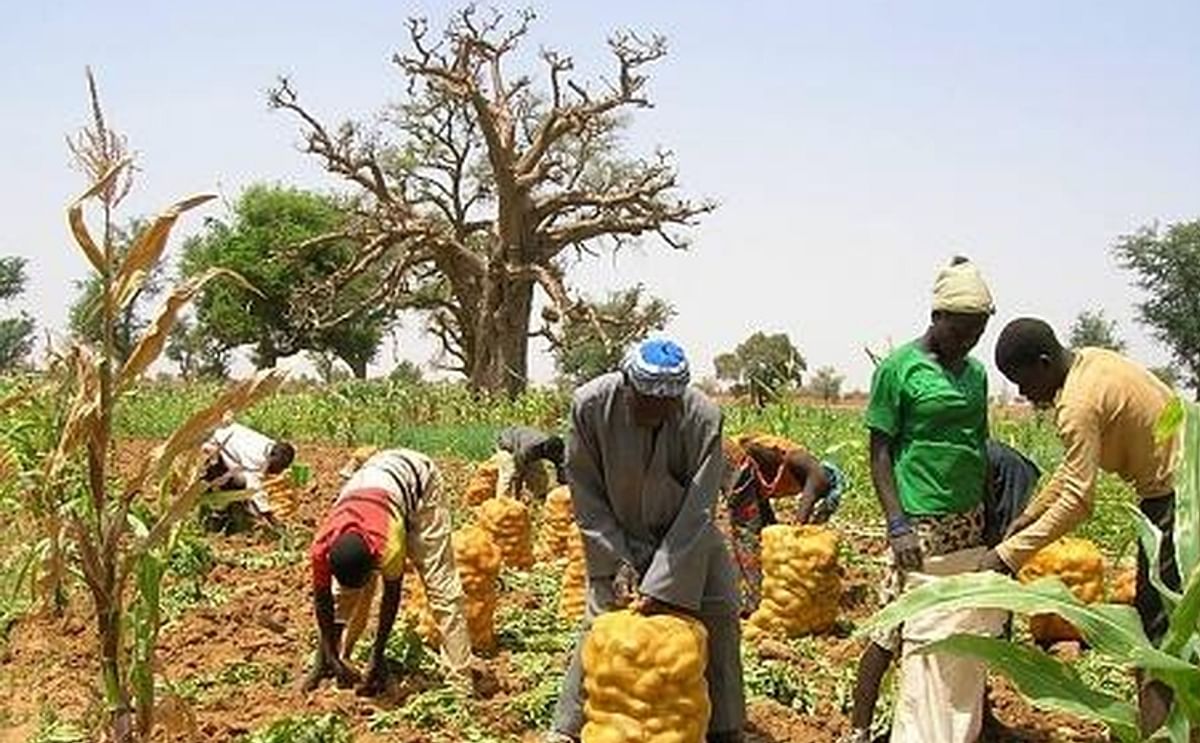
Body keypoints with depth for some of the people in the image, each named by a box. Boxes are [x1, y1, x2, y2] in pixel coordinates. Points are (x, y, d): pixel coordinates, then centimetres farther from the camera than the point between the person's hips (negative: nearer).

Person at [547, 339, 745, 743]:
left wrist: (661, 586, -27)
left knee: (720, 617, -2)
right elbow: (584, 491, -15)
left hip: (685, 533, 1)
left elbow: (697, 512, -26)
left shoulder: (704, 418, -29)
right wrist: (616, 562, -19)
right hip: (617, 535, -1)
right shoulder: (590, 405, -27)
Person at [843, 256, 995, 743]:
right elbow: (880, 453, -7)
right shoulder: (899, 368, -6)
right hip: (921, 521, -6)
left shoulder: (976, 373, 12)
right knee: (893, 629, -3)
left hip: (969, 520, 6)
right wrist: (898, 525, -14)